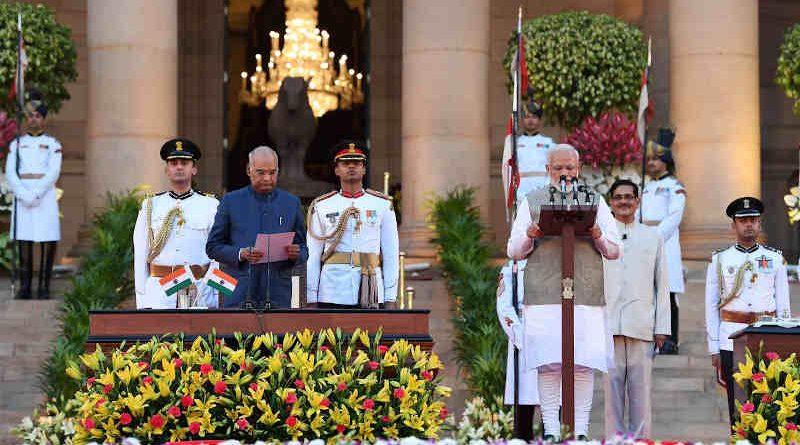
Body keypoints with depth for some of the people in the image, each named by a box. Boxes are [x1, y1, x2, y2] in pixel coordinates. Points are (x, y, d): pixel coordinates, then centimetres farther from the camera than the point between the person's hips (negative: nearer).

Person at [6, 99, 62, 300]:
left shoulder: (53, 144, 6)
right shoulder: (16, 144, 12)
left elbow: (53, 173, -6)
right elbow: (10, 173, 2)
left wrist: (36, 194, -18)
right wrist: (24, 195, -14)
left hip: (46, 196, -2)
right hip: (22, 197, 2)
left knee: (48, 241, -5)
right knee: (23, 241, 0)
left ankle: (44, 288, 0)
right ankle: (25, 287, 2)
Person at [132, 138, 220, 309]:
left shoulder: (211, 206, 8)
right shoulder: (150, 207, 11)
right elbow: (140, 256, 10)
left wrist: (213, 301, -4)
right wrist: (141, 302, 4)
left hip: (199, 293, 0)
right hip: (159, 292, 0)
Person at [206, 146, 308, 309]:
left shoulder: (291, 203, 12)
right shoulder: (231, 201, 7)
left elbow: (303, 249, 15)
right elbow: (213, 246, 6)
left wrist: (296, 254, -8)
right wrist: (240, 254, -12)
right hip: (239, 295, -1)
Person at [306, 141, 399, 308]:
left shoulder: (383, 205, 8)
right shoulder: (321, 207, 8)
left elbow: (391, 255, 7)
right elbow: (312, 257, 7)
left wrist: (390, 300, 1)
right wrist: (311, 301, 0)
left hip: (371, 295, 0)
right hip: (331, 295, 0)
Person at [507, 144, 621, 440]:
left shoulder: (595, 201, 15)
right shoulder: (532, 202, 14)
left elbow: (615, 251, 13)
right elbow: (514, 251, 12)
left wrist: (599, 239, -9)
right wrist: (529, 237, -9)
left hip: (586, 293, 0)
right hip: (544, 294, 0)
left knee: (584, 365, -5)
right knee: (548, 364, -5)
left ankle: (581, 430, -1)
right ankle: (550, 430, 0)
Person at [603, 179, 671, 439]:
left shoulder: (653, 237, 13)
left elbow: (662, 285, 12)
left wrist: (662, 328, 4)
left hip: (641, 326, 0)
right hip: (609, 326, 0)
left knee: (641, 390, -2)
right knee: (611, 388, -2)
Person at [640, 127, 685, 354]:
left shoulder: (675, 187, -1)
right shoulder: (647, 188, 19)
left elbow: (673, 219, -11)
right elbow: (638, 217, 17)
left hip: (665, 241, -6)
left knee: (667, 293, -7)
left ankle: (670, 341, -6)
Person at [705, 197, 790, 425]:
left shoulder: (775, 259, 10)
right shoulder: (720, 260, 7)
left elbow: (784, 305, 11)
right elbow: (711, 306, 7)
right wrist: (714, 349, 1)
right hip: (732, 343, 0)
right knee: (738, 406, 0)